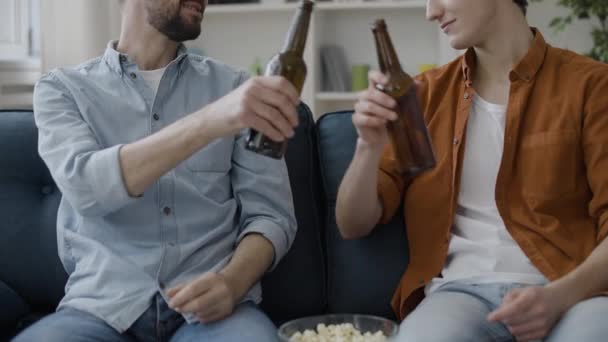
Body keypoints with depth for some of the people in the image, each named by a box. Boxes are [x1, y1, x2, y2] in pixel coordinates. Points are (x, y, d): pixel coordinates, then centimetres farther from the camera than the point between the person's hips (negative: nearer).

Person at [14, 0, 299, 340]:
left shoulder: (232, 85, 8)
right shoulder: (63, 89, 5)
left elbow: (272, 214, 5)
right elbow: (85, 188, -15)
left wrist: (232, 282, -17)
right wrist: (210, 122, -28)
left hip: (209, 304, 1)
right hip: (104, 305, 0)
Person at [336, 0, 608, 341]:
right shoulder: (427, 93, 13)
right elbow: (353, 226, 11)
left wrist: (560, 295, -20)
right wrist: (370, 146, -8)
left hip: (573, 291, -1)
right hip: (462, 289, 2)